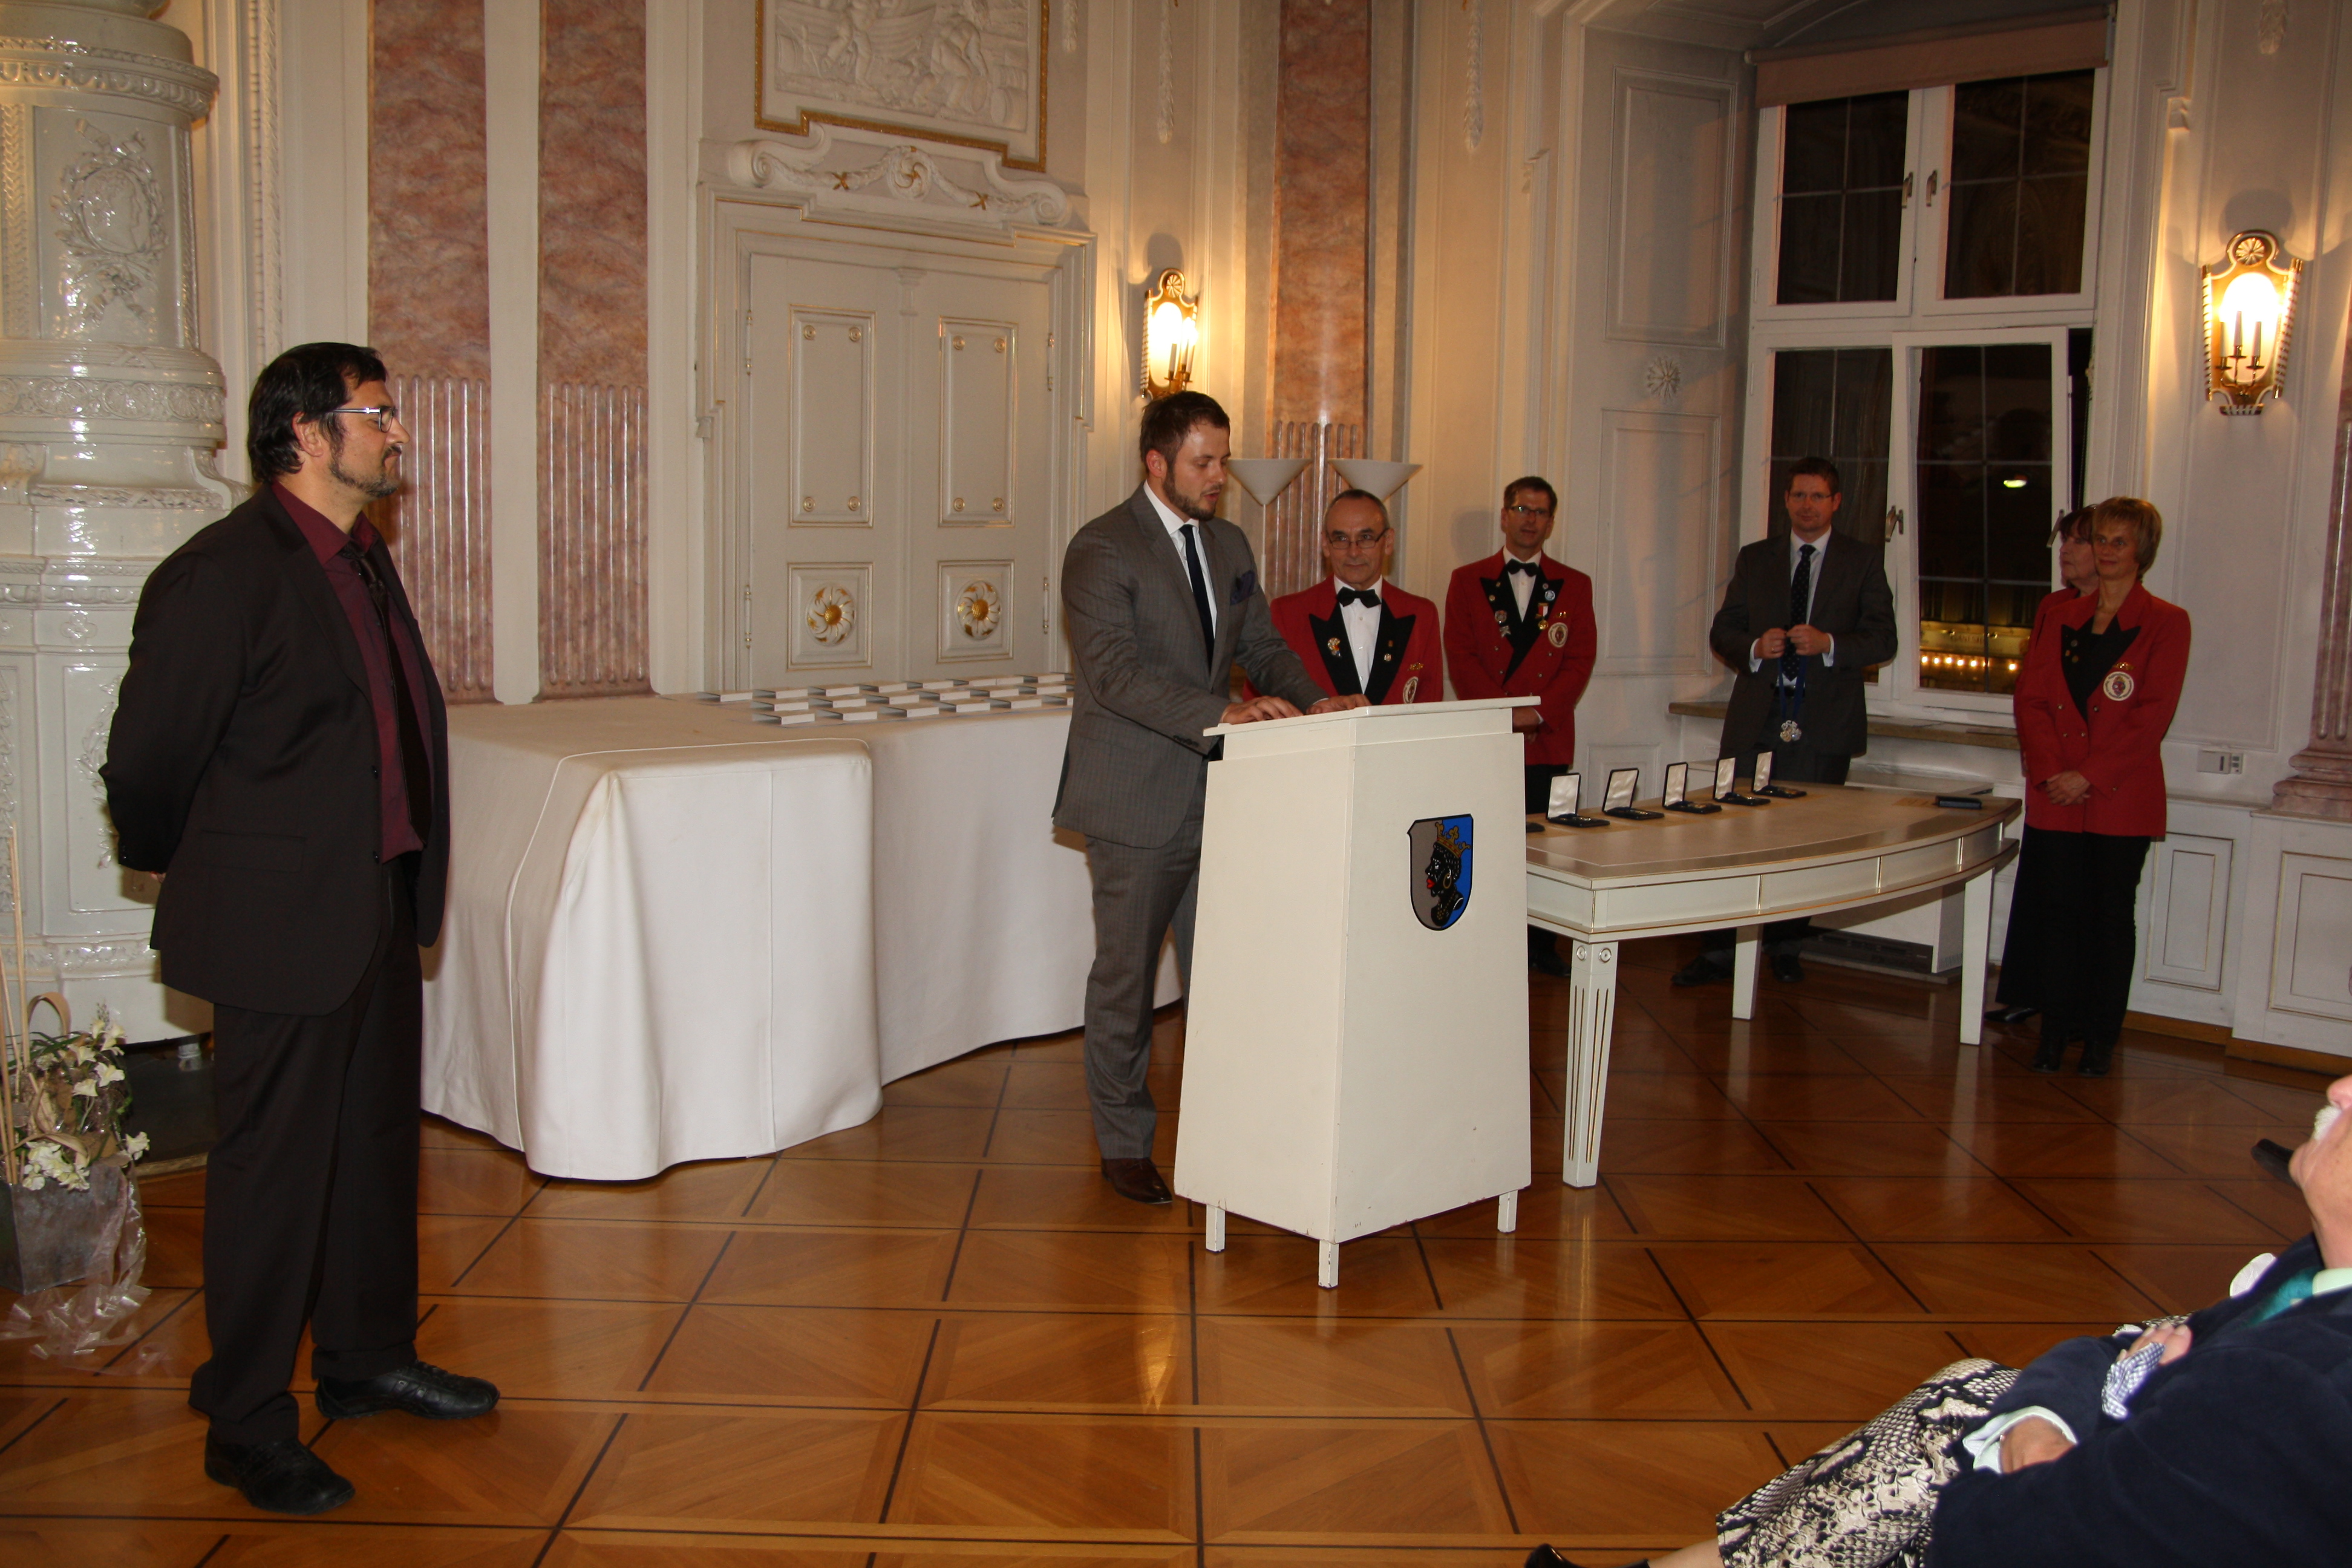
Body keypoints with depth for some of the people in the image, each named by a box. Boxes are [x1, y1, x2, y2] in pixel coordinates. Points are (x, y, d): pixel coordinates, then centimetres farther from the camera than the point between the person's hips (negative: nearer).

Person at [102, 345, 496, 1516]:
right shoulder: (222, 576, -18)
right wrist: (186, 873, 4)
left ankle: (367, 1357, 38)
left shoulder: (362, 561, 10)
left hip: (378, 908, 9)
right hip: (281, 927, -9)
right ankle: (246, 1427, 17)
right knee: (273, 1169, 2)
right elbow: (147, 764, -12)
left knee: (376, 1142, 19)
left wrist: (407, 886, 18)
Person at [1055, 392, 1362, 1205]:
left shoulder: (1228, 546, 13)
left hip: (1213, 794, 6)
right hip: (1136, 802, -6)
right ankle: (1123, 1145, 18)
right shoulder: (1101, 550, -11)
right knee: (1125, 974, 5)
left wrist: (1312, 700, -5)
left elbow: (1261, 643, 17)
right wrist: (1224, 713, -32)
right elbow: (1114, 671, -22)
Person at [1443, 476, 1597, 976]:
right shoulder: (1467, 581, 10)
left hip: (1549, 741, 1)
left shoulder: (1574, 586, 13)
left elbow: (1581, 659, 4)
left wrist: (1539, 712, -10)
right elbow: (1461, 656, 1)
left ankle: (1540, 945, 10)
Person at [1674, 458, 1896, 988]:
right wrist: (1754, 647, -10)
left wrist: (1828, 643, -18)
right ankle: (1716, 953, 4)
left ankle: (1786, 947, 19)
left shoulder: (1865, 560, 7)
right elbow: (1723, 631, 11)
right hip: (1757, 721, 1)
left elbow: (1882, 640, -1)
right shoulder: (1754, 559, 14)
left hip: (1824, 725, -1)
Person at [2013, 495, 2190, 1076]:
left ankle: (2100, 1038, 11)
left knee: (2112, 914, 4)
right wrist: (2050, 768, -8)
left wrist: (2089, 775, -13)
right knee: (2062, 910, 5)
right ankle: (2055, 1031, 12)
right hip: (2057, 797, 3)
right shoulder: (2063, 618, 13)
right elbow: (2030, 697, 7)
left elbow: (2153, 716, -8)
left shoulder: (2166, 624, 0)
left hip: (2122, 796, -3)